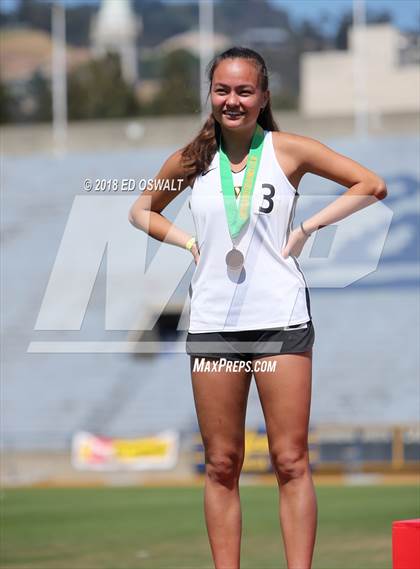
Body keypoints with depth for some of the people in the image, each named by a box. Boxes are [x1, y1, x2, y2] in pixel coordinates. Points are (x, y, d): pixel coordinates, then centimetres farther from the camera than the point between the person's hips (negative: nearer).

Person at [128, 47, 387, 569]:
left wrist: (309, 226, -3)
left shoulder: (289, 150, 0)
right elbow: (141, 210, 23)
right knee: (221, 466, 3)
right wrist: (187, 240, 7)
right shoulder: (193, 159, 7)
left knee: (291, 462, -5)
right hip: (213, 323, 2)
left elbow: (372, 186, 4)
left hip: (280, 317, -2)